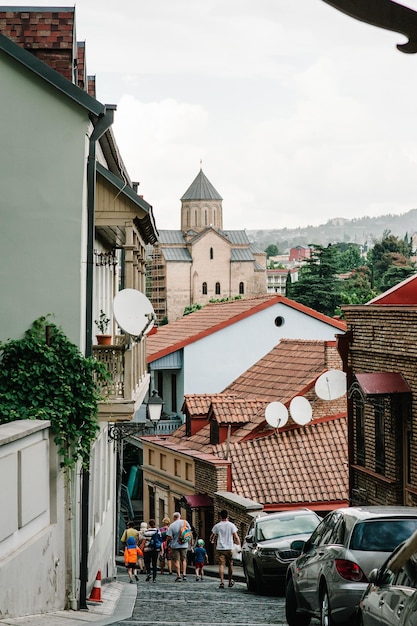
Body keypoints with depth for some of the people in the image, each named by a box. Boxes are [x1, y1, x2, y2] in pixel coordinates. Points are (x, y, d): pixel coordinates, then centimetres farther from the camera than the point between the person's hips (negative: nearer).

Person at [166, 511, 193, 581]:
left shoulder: (172, 525, -11)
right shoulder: (185, 522, -2)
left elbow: (169, 537, -13)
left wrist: (167, 543, 7)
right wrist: (190, 541, 22)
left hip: (175, 545, -3)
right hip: (184, 545, 3)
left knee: (176, 560, 2)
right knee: (183, 559, 16)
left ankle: (179, 576, -2)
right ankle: (184, 574, 12)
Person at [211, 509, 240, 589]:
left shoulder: (217, 526, 1)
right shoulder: (231, 525, -2)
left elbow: (211, 538, 7)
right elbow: (236, 537, -6)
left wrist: (213, 541, 29)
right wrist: (239, 545, 6)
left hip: (220, 548, 0)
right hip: (229, 548, 0)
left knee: (221, 565, -6)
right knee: (230, 565, 14)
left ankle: (222, 582, -17)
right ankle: (230, 581, 26)